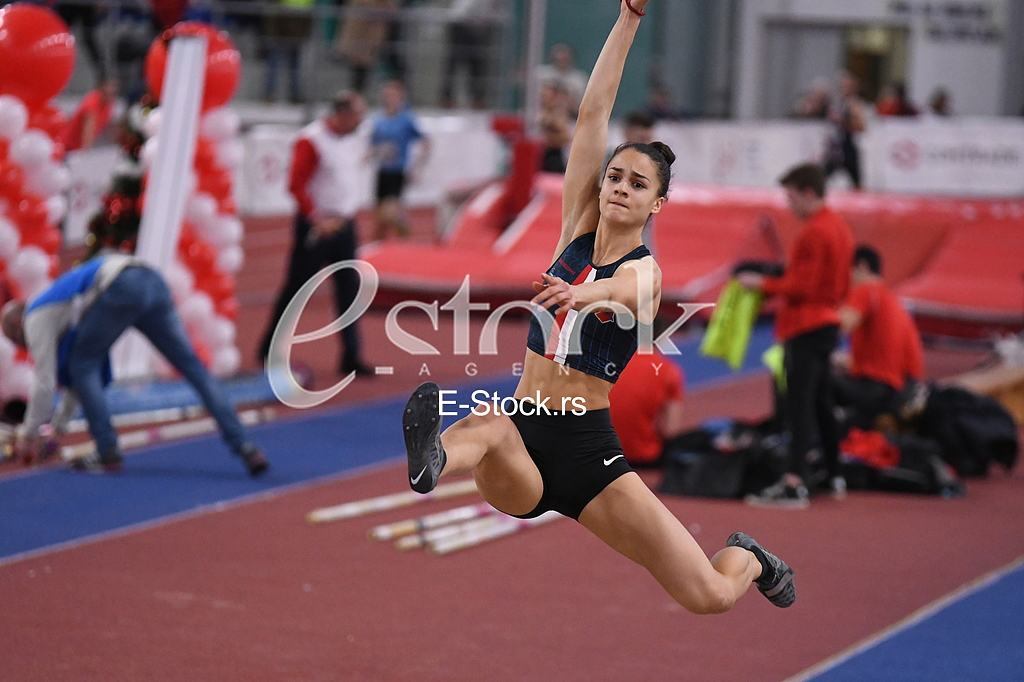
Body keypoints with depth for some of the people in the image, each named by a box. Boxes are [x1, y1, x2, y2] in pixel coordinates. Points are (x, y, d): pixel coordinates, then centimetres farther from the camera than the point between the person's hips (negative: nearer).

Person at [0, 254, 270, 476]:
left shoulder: (36, 319, 14)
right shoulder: (56, 307, 38)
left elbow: (45, 382, 10)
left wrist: (28, 435, 21)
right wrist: (57, 428, 50)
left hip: (120, 288, -8)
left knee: (83, 366, 9)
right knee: (192, 366, 7)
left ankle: (107, 452, 5)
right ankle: (245, 446, 2)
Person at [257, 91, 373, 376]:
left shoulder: (359, 138, 9)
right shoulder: (311, 141, -15)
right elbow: (296, 184, -17)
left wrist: (348, 213, 12)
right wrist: (318, 219, -20)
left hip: (345, 225, 7)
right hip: (315, 228, -6)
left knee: (349, 289, 3)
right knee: (296, 288, 1)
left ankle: (350, 357, 6)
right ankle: (269, 350, 14)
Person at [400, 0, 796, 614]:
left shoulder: (647, 271, -4)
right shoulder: (578, 230, 7)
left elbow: (624, 287, -31)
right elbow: (594, 113, 1)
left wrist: (589, 293, -55)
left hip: (589, 448, -2)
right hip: (526, 437, 2)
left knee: (710, 597, -8)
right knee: (489, 421, -36)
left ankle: (747, 559, 29)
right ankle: (431, 461, -72)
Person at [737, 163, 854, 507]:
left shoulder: (813, 233, -16)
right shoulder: (839, 226, 14)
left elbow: (802, 287, -19)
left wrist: (762, 284, -11)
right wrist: (784, 275, 17)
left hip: (806, 328, -10)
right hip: (828, 321, 10)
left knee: (799, 406, -15)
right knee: (821, 404, 19)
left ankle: (794, 485, -21)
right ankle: (834, 476, 26)